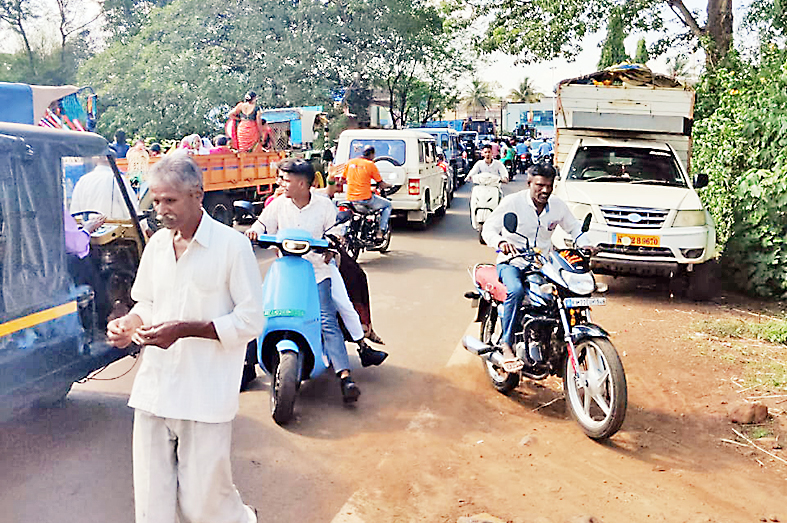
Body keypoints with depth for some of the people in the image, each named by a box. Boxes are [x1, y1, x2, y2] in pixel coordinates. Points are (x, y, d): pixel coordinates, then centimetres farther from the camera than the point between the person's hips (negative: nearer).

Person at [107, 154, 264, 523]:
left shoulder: (232, 245, -9)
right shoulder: (157, 244, 10)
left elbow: (250, 322, -10)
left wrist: (186, 329, -19)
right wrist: (130, 324, -2)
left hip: (205, 396, -5)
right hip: (154, 391, 6)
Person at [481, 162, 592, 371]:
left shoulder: (558, 205, 6)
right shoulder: (512, 202, -8)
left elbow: (574, 228, 20)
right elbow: (488, 228, -11)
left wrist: (584, 245, -2)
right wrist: (501, 242, -33)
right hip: (512, 262, -5)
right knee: (515, 291, -36)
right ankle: (506, 345, -29)